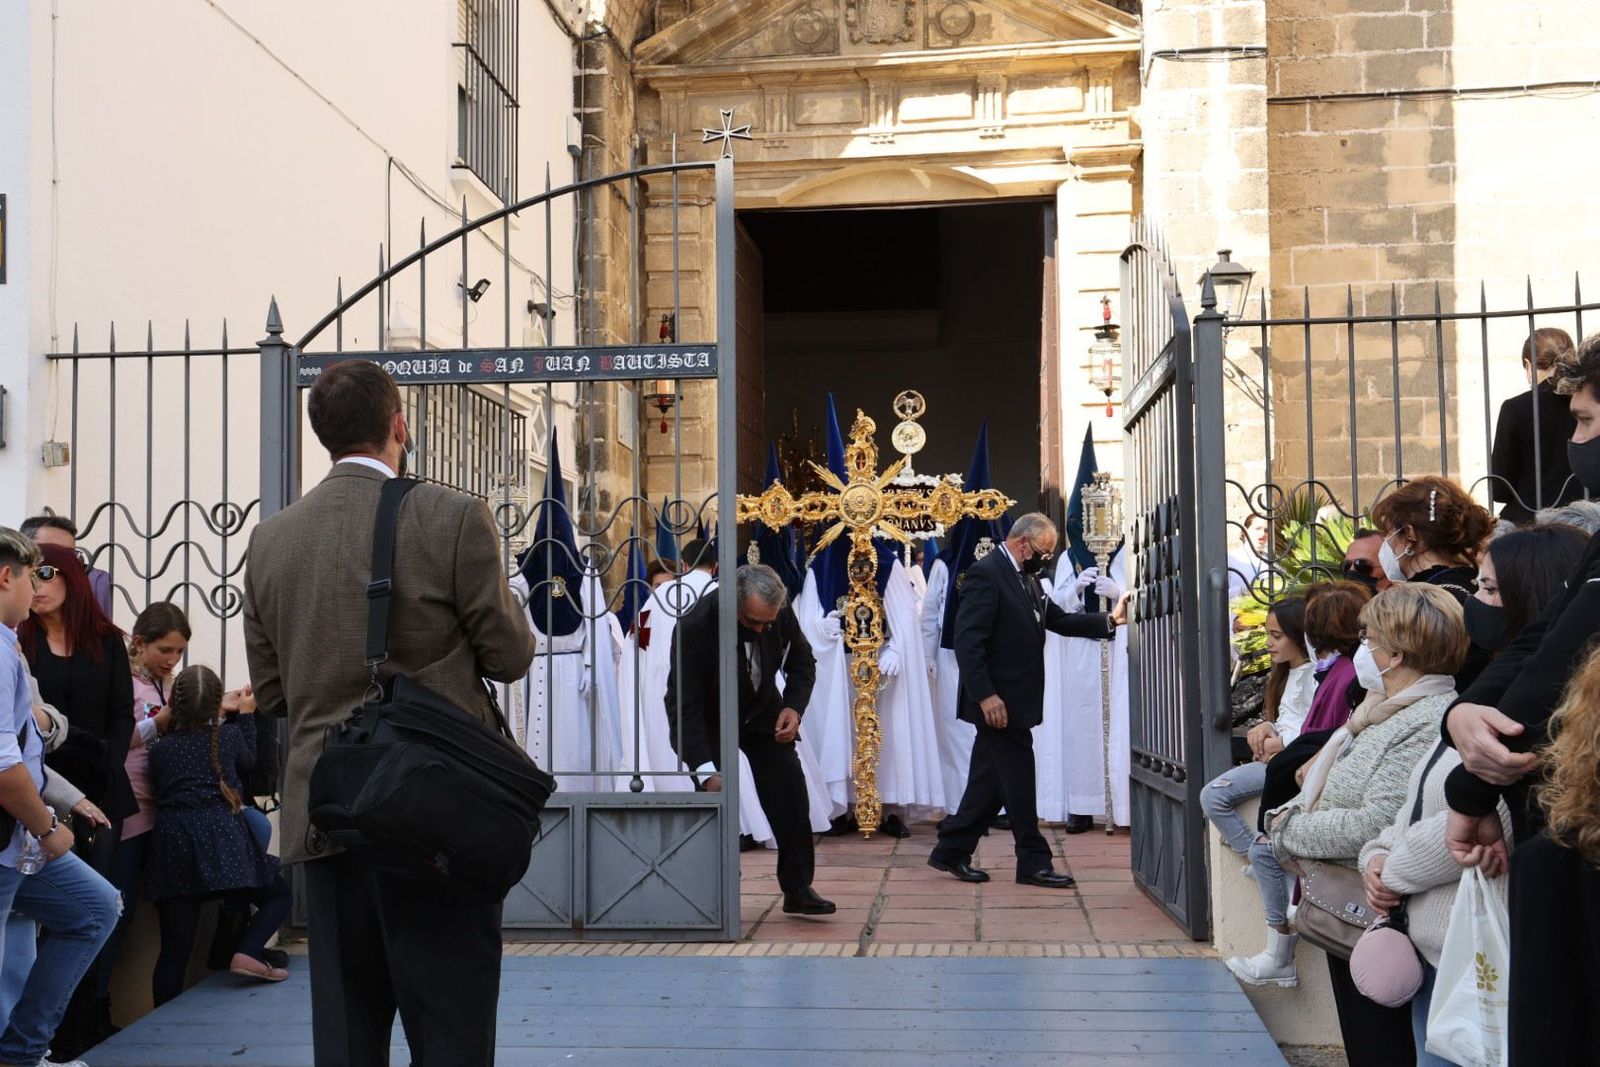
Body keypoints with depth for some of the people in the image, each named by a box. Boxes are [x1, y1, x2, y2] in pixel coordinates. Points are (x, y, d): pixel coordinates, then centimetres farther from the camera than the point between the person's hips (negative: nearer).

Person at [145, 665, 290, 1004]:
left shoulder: (159, 750, 12)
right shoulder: (229, 735, 10)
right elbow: (248, 759, 30)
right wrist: (245, 715, 43)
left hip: (172, 842, 2)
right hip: (222, 834, -2)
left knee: (174, 948, 3)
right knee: (278, 895, 17)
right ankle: (248, 952, -7)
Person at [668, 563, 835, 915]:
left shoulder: (781, 612, -23)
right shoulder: (694, 627, -35)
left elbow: (802, 662, -2)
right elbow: (686, 706, -32)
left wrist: (794, 706, -21)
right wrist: (707, 770, -39)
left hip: (762, 709, 4)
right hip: (707, 718, -4)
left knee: (790, 791, -5)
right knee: (716, 797, -16)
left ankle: (797, 888, 3)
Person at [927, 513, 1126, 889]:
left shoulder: (1027, 579, 16)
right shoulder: (986, 574, -15)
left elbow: (1059, 620, 18)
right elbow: (967, 641, -20)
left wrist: (1110, 620, 6)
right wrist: (985, 695, -24)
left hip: (1015, 702, 10)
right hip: (998, 702, -10)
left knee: (990, 780, 12)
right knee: (1018, 780, -3)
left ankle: (951, 851, 20)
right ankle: (1034, 863, 6)